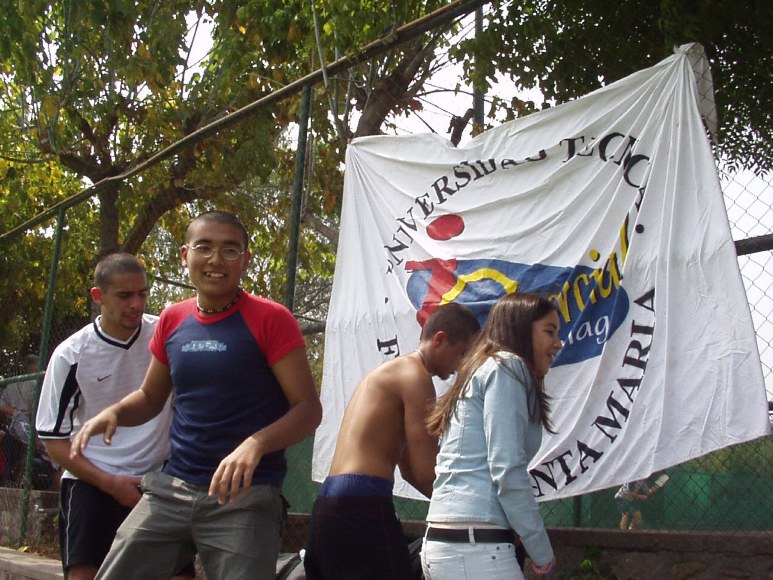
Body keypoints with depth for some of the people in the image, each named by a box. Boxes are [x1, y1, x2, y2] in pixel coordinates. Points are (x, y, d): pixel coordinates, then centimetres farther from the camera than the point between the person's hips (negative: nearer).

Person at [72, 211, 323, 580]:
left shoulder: (270, 320, -7)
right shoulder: (172, 320, 9)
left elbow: (308, 408, -10)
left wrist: (256, 444, -28)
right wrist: (113, 413, -1)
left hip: (245, 495, -5)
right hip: (170, 489, 5)